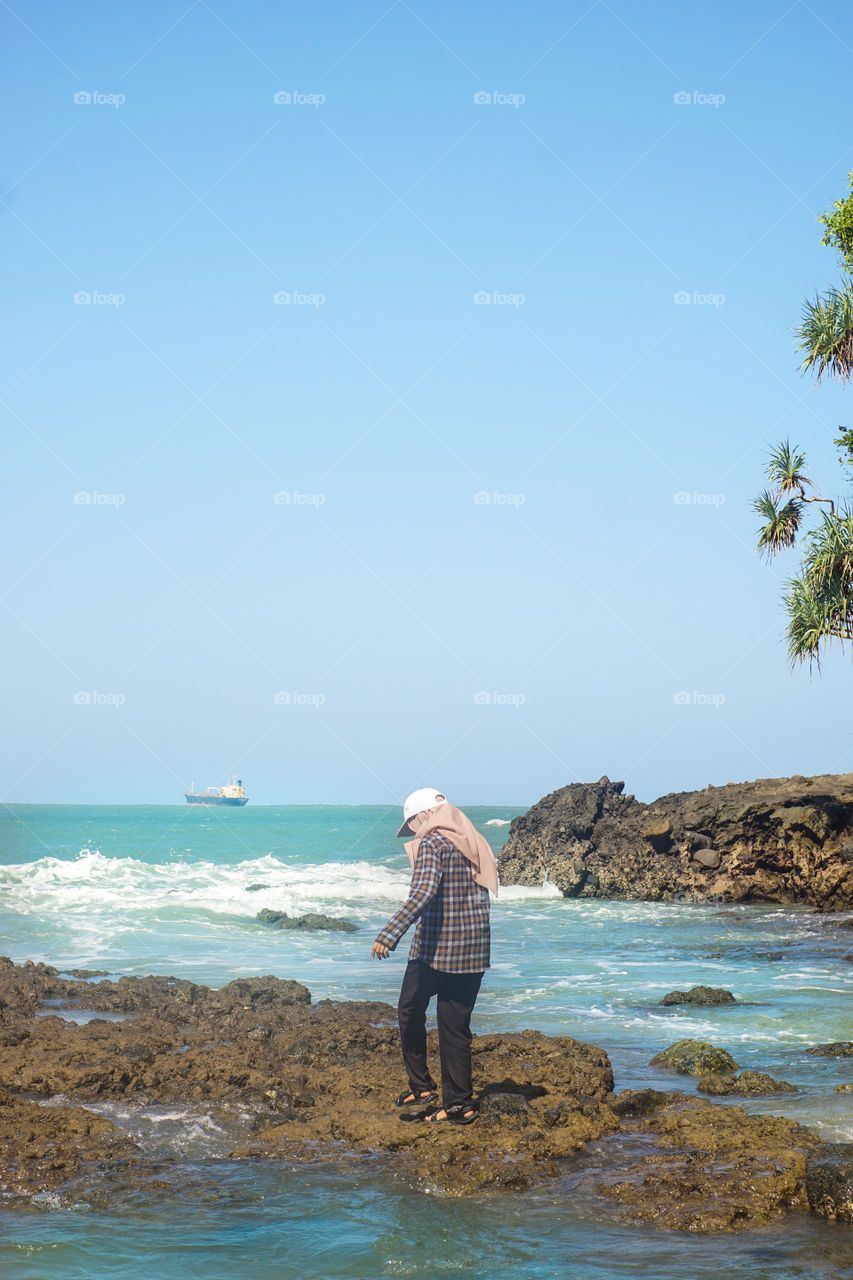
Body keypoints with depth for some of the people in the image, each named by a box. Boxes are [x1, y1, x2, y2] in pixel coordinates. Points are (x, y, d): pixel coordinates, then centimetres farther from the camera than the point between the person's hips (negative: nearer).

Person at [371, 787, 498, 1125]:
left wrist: (389, 934, -30)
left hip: (434, 946, -6)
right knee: (456, 1025, 9)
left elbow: (423, 892, -25)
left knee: (410, 1012, 14)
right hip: (474, 951, 6)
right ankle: (459, 1103, 8)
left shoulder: (431, 844, -11)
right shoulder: (474, 844, 12)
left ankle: (421, 1086, 15)